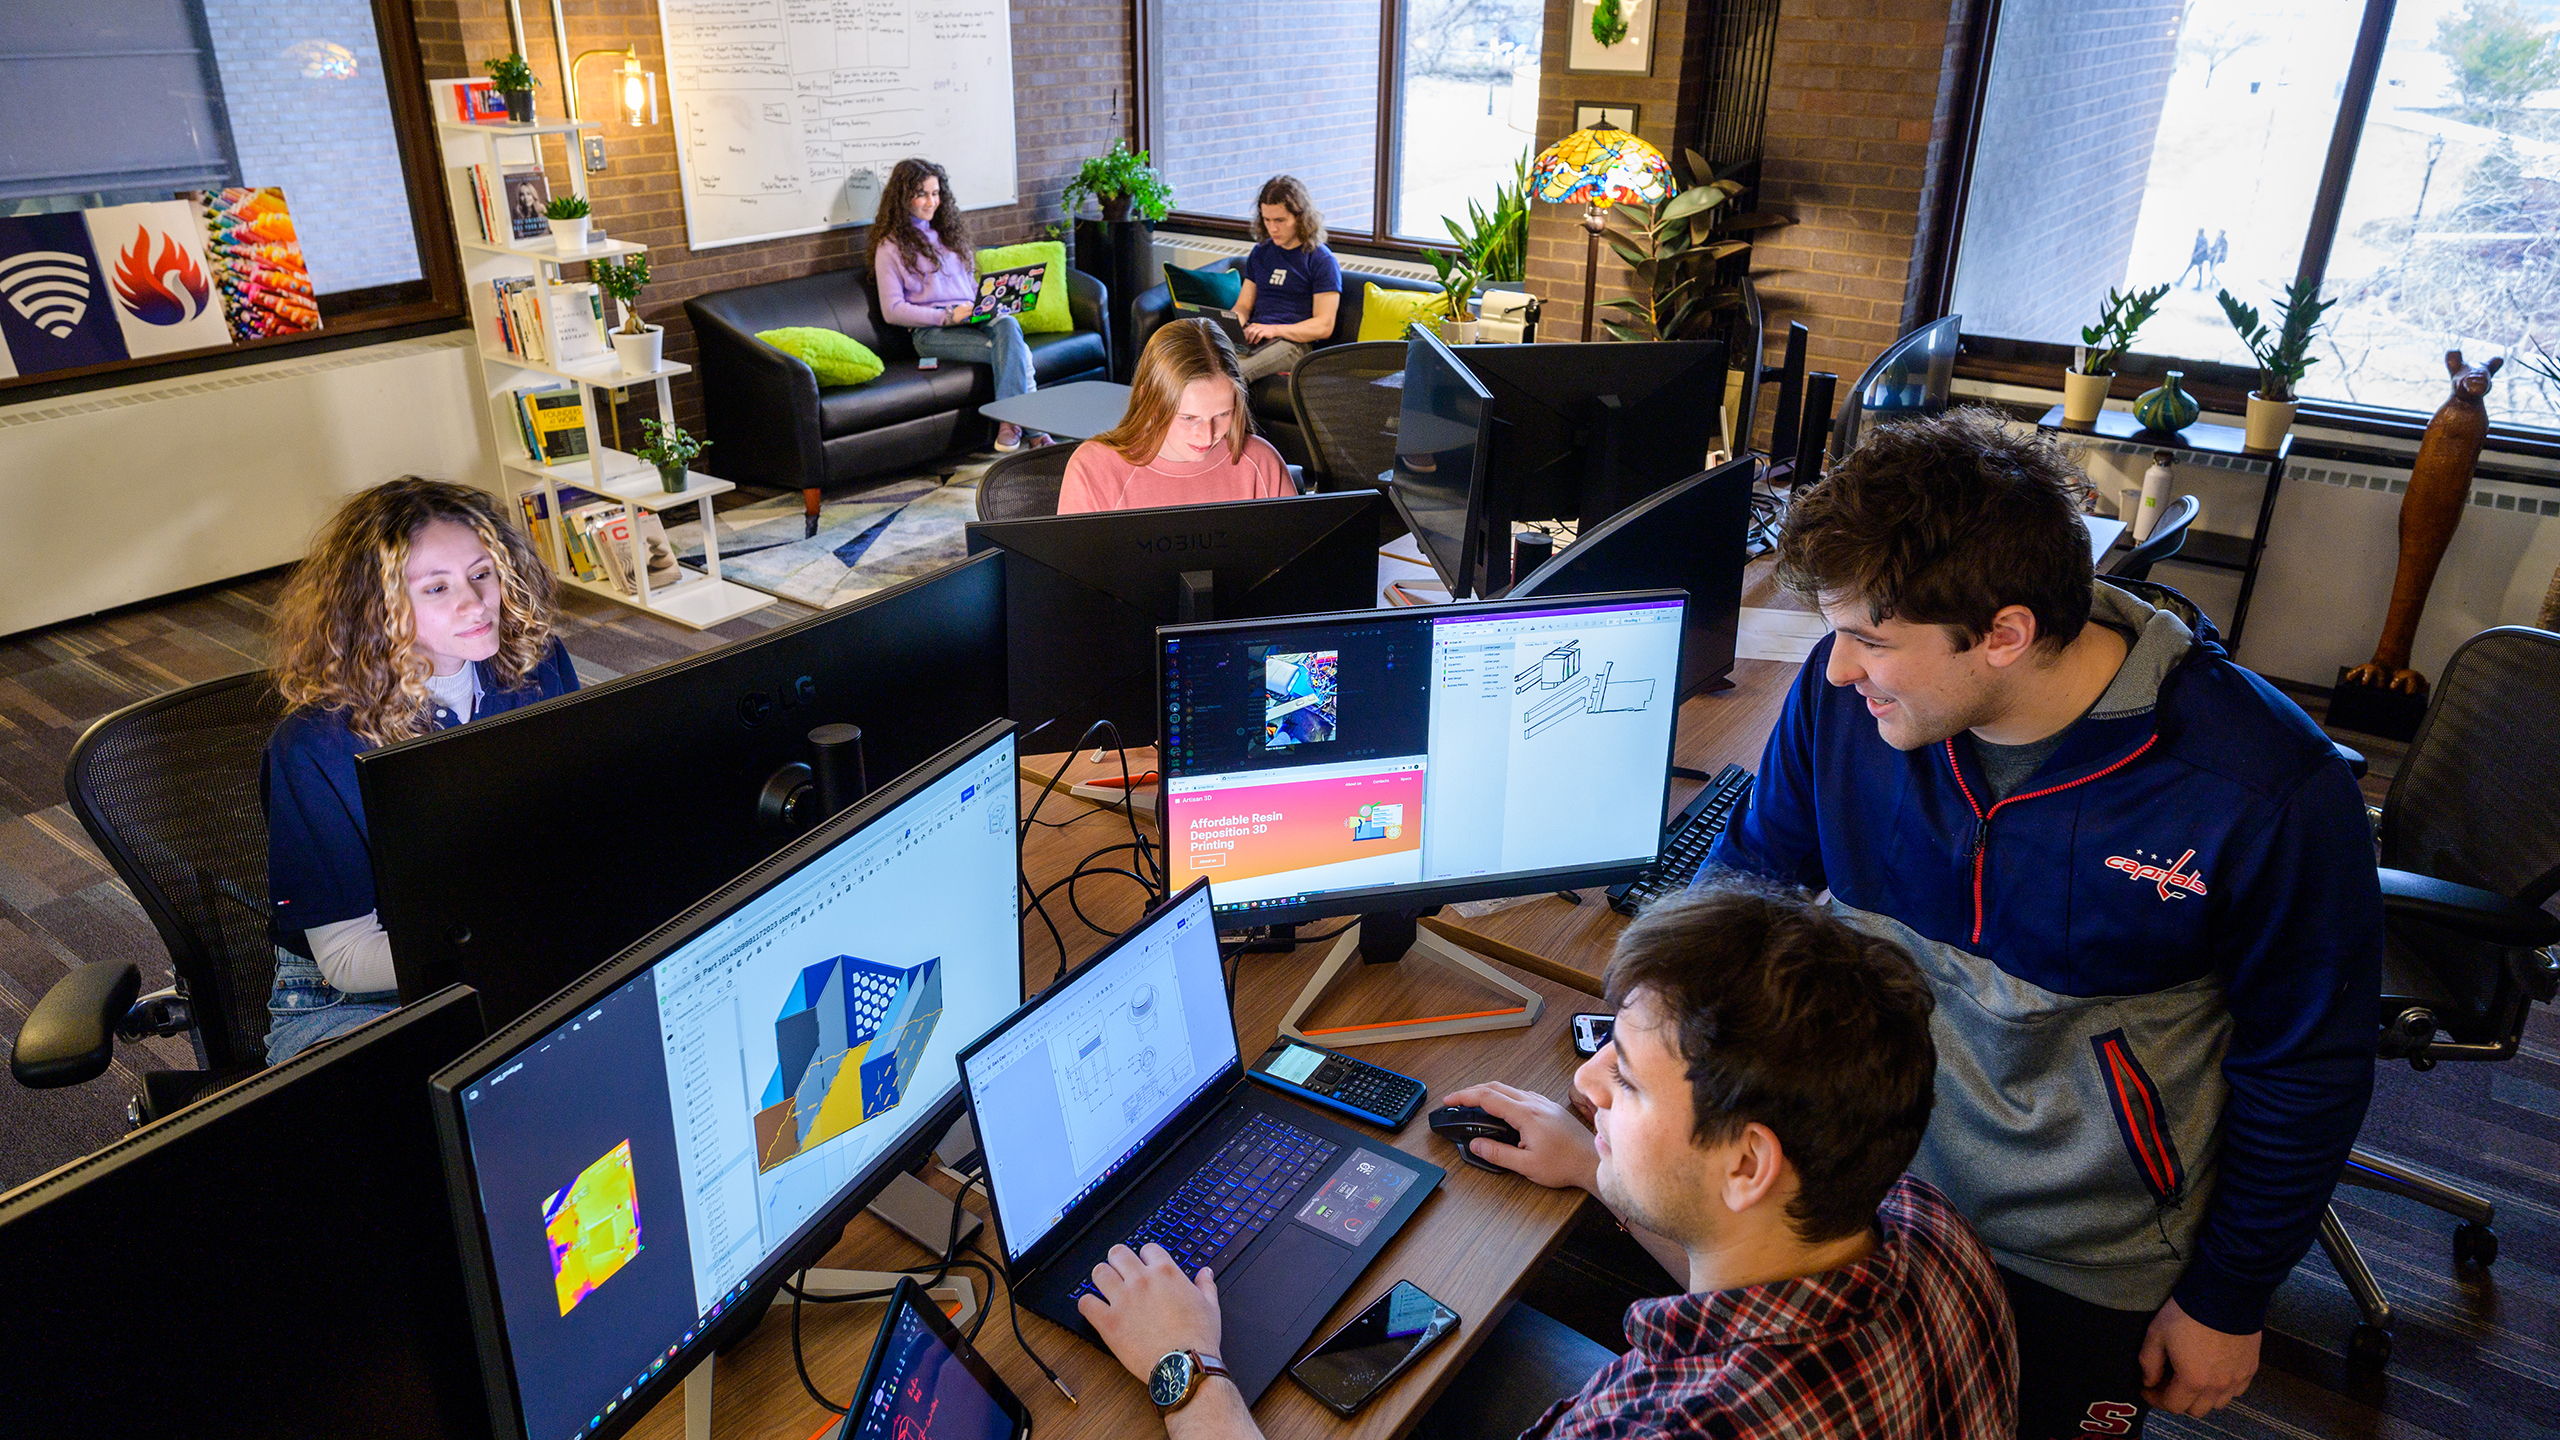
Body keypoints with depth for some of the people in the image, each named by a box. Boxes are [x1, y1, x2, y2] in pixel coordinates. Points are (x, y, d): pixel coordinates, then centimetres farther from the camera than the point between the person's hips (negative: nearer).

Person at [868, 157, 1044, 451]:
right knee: (1017, 350, -31)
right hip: (932, 331, -5)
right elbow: (892, 311, -3)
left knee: (1008, 325, -33)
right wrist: (948, 316, -14)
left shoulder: (947, 232, 25)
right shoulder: (891, 246, 5)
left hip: (972, 319, 5)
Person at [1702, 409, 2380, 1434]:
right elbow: (1753, 865, 2)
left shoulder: (2271, 793, -26)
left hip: (2086, 1272, -3)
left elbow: (2307, 1072, -11)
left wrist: (2228, 1302, -2)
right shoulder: (1841, 698, -17)